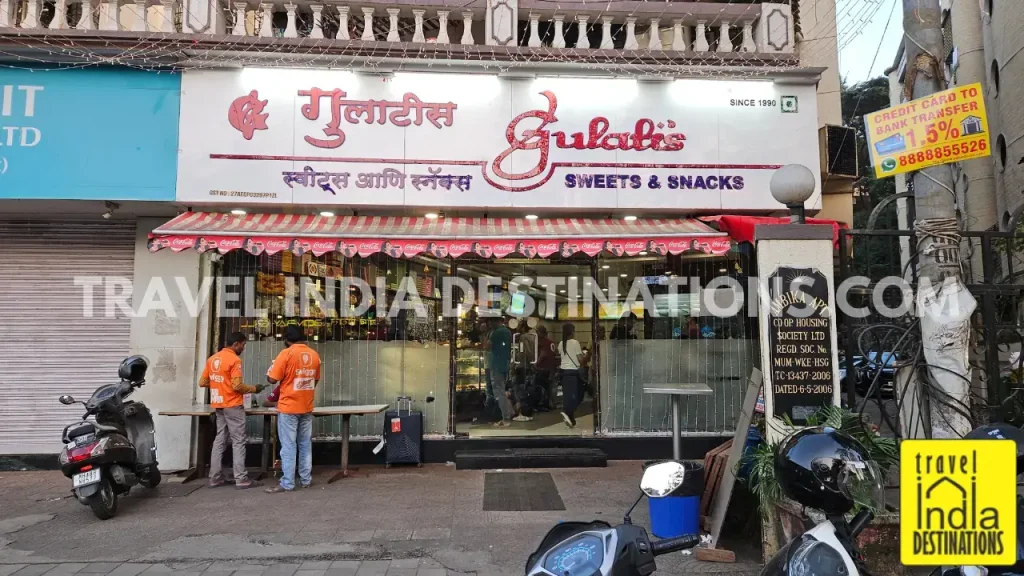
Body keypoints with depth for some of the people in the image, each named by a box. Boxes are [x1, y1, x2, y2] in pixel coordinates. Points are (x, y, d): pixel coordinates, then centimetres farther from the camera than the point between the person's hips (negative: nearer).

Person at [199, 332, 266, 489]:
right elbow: (237, 386, -20)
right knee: (238, 442, -3)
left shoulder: (212, 358, 10)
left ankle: (215, 477, 13)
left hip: (218, 405, 8)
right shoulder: (234, 360, -15)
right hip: (233, 406, -8)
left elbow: (202, 382, 12)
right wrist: (254, 388, -6)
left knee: (220, 440, 12)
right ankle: (241, 479, -3)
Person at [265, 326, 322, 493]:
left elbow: (272, 379, -12)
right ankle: (306, 480, 17)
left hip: (288, 407, -5)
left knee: (288, 446, -1)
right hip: (306, 407, 5)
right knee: (305, 445, 12)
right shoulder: (314, 355, 5)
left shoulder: (286, 353, -12)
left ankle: (287, 483, 2)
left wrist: (274, 367, 7)